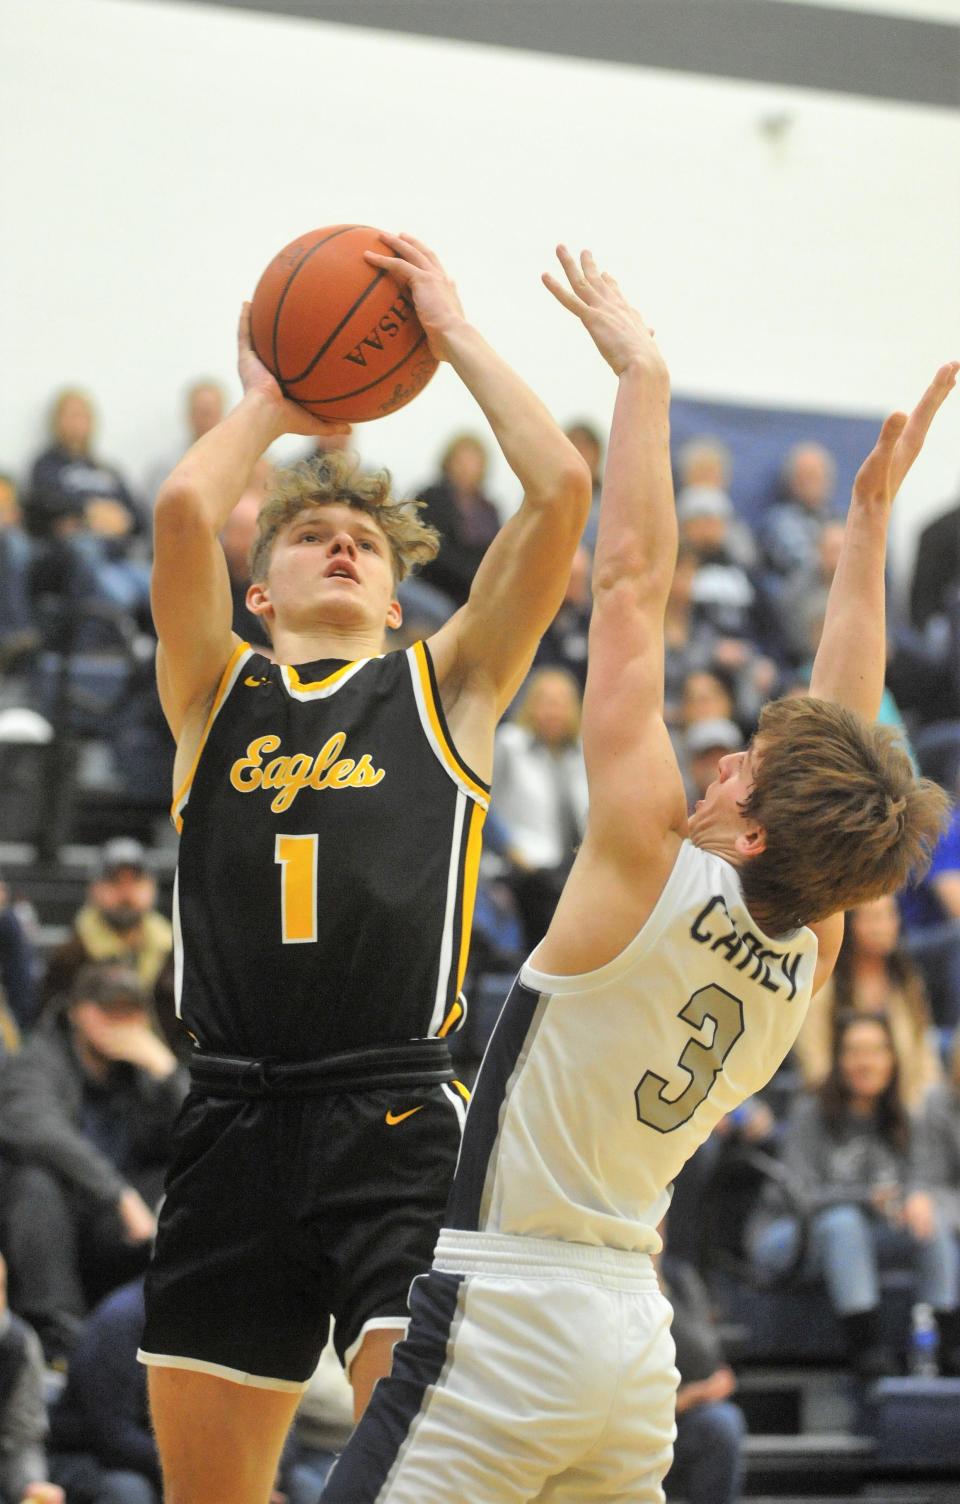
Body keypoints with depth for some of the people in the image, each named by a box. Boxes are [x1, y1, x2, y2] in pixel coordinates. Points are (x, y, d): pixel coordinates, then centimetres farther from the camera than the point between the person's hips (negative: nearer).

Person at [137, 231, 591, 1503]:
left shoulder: (445, 686, 12)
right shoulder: (216, 692, 15)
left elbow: (562, 491, 2)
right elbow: (185, 509, -2)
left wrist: (454, 334, 11)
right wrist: (270, 402, 16)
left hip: (397, 1121, -2)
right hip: (234, 1122, 2)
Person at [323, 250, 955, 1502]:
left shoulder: (654, 871, -15)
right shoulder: (807, 955, 3)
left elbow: (633, 586, -12)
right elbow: (847, 720, 17)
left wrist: (644, 372, -7)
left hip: (501, 1320, -8)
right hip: (631, 1332, 8)